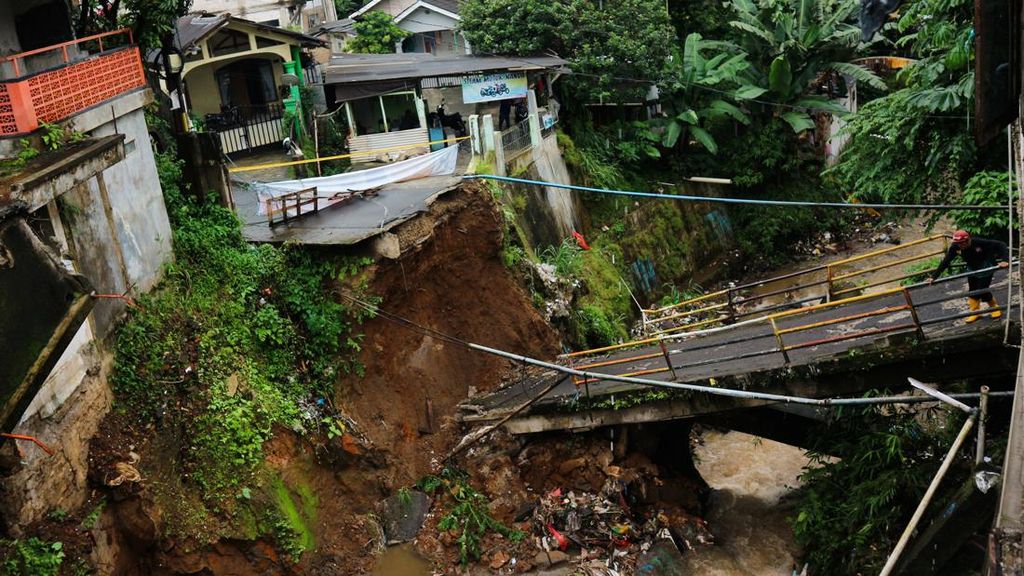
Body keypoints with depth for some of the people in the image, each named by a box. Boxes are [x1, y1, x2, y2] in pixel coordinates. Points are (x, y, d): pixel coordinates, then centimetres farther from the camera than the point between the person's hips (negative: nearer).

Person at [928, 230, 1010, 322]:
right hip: (972, 270, 4)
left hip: (985, 269, -4)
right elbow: (945, 262, -22)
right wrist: (934, 276, -26)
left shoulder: (979, 243, -35)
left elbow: (1000, 245, -32)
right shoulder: (955, 247, -24)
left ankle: (994, 308, 22)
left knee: (982, 291, -5)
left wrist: (1005, 260, -45)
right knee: (972, 291, 10)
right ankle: (974, 312, 29)